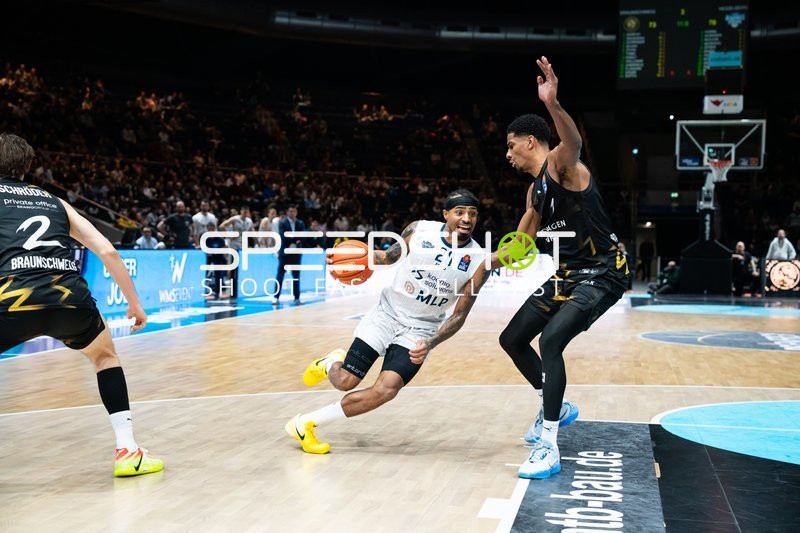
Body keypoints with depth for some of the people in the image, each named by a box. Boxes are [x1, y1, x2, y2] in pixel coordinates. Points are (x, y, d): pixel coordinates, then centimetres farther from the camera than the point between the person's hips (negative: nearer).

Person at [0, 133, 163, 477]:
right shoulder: (55, 202, 28)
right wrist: (134, 303, 29)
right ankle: (128, 452, 25)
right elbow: (106, 251, 21)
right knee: (105, 355, 32)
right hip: (71, 297, 3)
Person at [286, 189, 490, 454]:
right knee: (344, 381, -4)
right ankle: (332, 362, 36)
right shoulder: (419, 230, -10)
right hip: (388, 313, 0)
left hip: (420, 330, 0)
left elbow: (459, 315, -8)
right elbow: (389, 256, 8)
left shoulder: (478, 263, -12)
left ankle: (307, 422, -6)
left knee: (386, 390, -21)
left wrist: (430, 344, -23)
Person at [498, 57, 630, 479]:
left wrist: (553, 104, -58)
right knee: (512, 339, 12)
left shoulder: (561, 166, -14)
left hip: (602, 273, -10)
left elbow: (574, 144, -40)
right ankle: (555, 408, 33)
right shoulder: (535, 190, 13)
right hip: (567, 275, 10)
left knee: (550, 340, -27)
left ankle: (548, 449, -20)